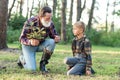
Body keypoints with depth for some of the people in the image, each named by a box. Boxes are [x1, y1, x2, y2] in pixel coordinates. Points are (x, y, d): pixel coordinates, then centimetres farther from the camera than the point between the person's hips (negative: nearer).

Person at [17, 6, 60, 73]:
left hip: (41, 44, 4)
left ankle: (43, 64, -10)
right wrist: (30, 42, -44)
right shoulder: (30, 22, -27)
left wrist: (56, 38, -31)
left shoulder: (50, 24, -17)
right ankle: (22, 59, 16)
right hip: (28, 45, -4)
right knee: (32, 68, -19)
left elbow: (54, 35, -5)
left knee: (51, 42, -29)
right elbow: (22, 38, -22)